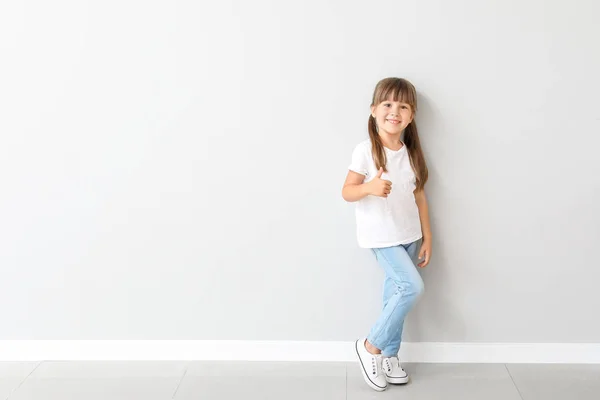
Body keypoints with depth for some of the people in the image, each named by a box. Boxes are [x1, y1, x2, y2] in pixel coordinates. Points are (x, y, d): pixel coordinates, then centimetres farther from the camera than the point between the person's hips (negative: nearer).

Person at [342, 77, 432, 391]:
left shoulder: (412, 152, 3)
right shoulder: (366, 150, -14)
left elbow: (419, 195, 8)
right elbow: (347, 192, -12)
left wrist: (427, 237, 8)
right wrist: (370, 187, -33)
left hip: (409, 235, 6)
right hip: (380, 237, -6)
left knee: (396, 294, 11)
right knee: (412, 287, -15)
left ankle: (389, 356, 27)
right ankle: (371, 346, 3)